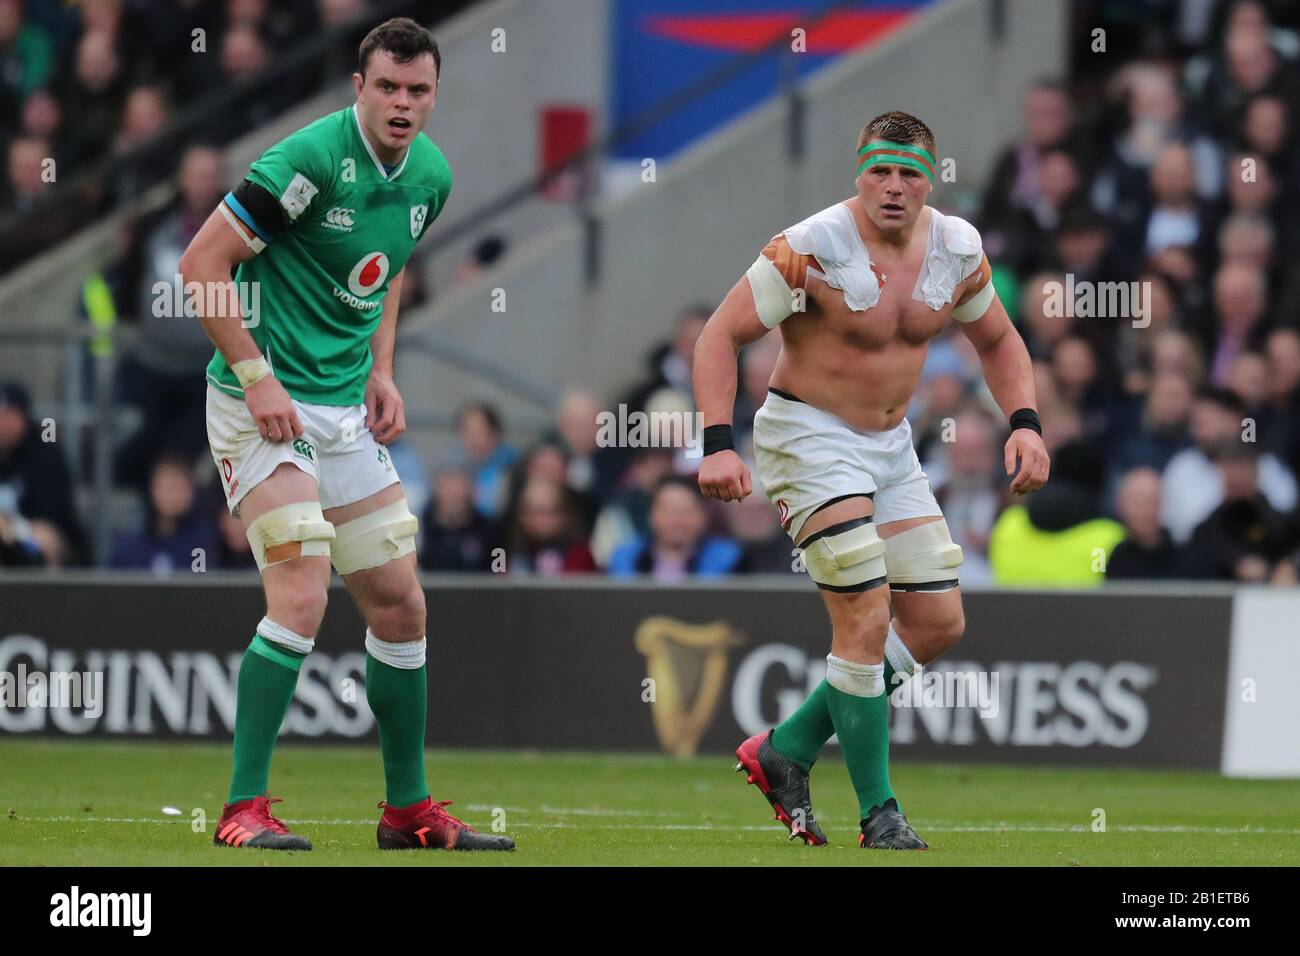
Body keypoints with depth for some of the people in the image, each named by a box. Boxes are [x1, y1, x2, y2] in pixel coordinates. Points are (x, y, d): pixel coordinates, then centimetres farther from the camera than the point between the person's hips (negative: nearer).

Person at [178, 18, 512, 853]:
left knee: (400, 604, 9)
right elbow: (202, 261, -17)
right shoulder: (314, 159, -19)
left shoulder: (431, 175, 5)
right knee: (302, 596, -19)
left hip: (344, 408, 8)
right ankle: (246, 808, -13)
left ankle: (409, 808, 21)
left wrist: (380, 371, 13)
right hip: (262, 402, -8)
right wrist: (253, 375, -20)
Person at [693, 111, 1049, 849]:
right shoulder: (812, 249, -21)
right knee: (866, 618, -16)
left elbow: (997, 339, 15)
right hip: (811, 438, -7)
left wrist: (1025, 422, -2)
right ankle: (879, 813, -5)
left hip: (890, 446, 7)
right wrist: (719, 445, -29)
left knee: (939, 624, 5)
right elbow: (721, 336, -18)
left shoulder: (957, 249, -2)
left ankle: (786, 751, 16)